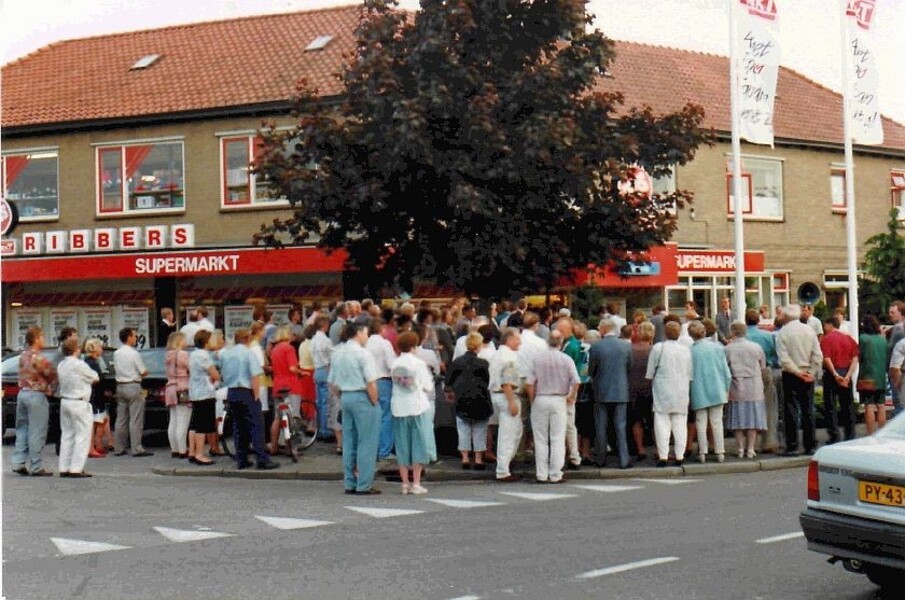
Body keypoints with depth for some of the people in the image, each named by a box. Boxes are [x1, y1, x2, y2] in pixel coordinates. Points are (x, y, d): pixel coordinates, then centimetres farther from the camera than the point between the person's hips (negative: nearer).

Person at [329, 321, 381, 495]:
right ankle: (364, 485, -1)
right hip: (362, 398, -7)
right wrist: (374, 402, -9)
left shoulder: (338, 353, 10)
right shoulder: (362, 353, -12)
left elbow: (332, 383, 13)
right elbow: (371, 382, -18)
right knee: (366, 443, -1)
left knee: (349, 442, 13)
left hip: (345, 397, 7)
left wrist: (342, 396, 15)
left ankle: (349, 483, 18)